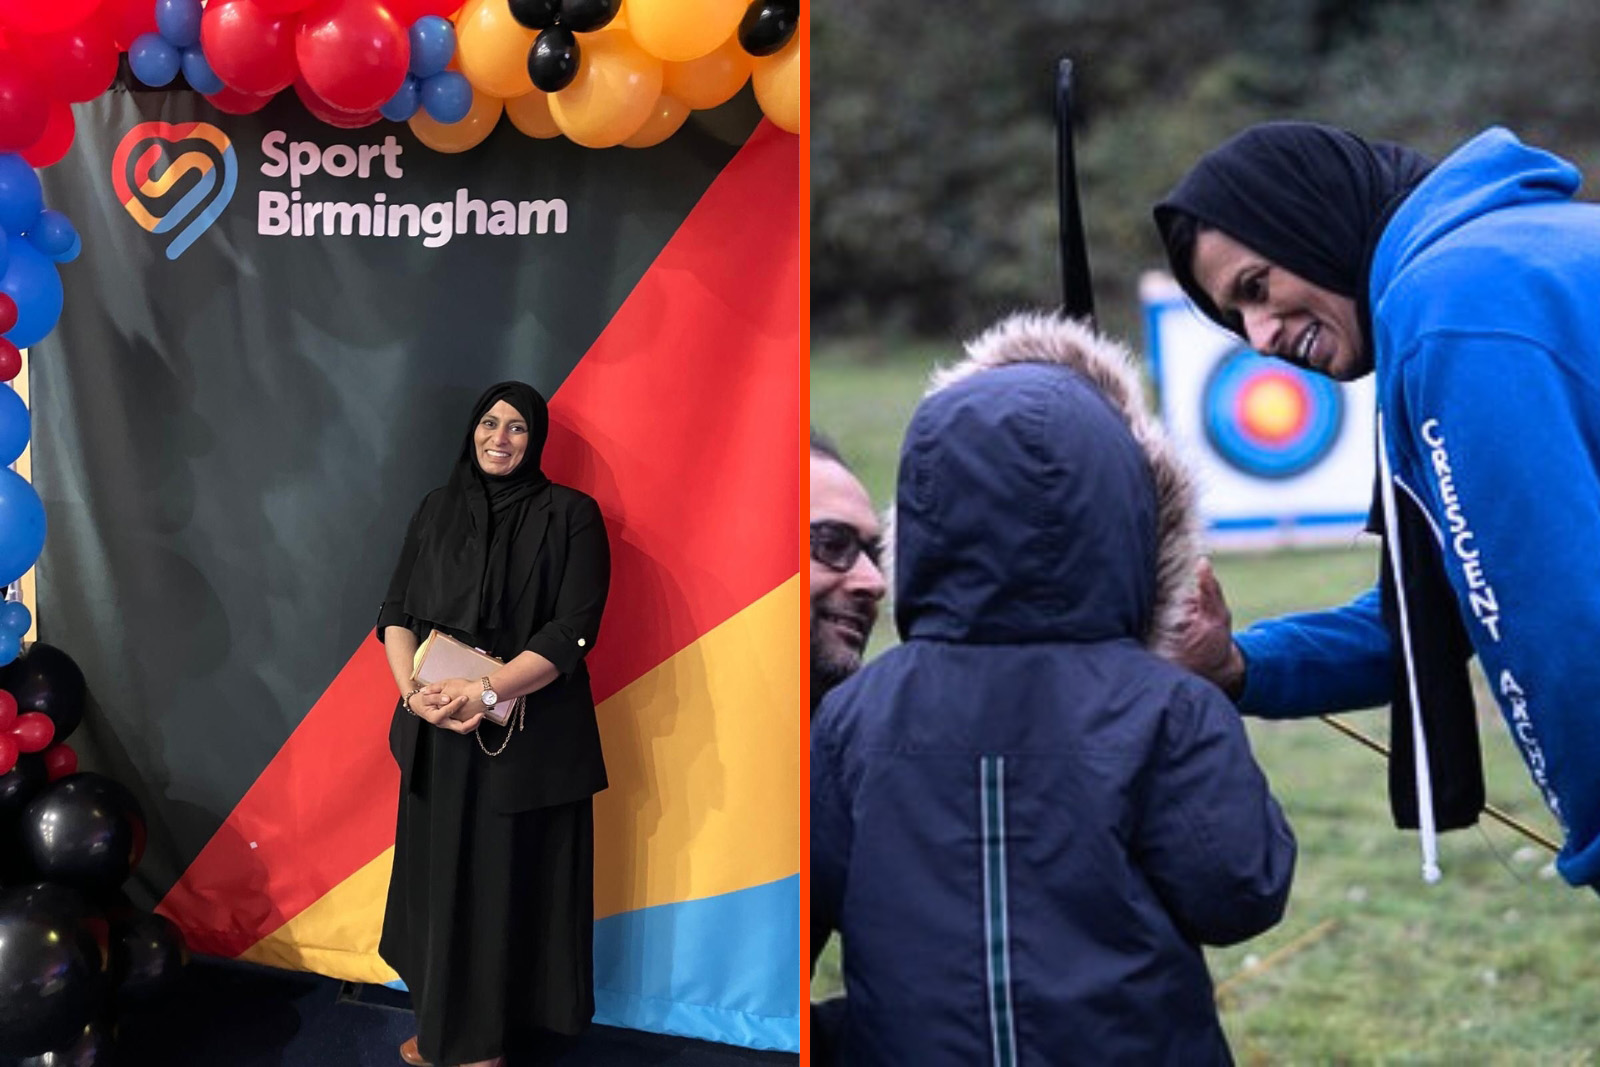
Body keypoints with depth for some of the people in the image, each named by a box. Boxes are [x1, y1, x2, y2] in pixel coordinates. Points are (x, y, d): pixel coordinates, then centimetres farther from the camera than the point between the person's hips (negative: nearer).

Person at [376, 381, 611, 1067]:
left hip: (529, 735, -4)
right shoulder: (437, 510, 9)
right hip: (439, 730, 4)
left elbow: (571, 631, -13)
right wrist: (413, 692, -11)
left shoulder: (570, 516, -5)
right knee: (440, 874, 10)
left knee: (510, 881, 3)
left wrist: (487, 691, -22)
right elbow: (397, 611, 7)